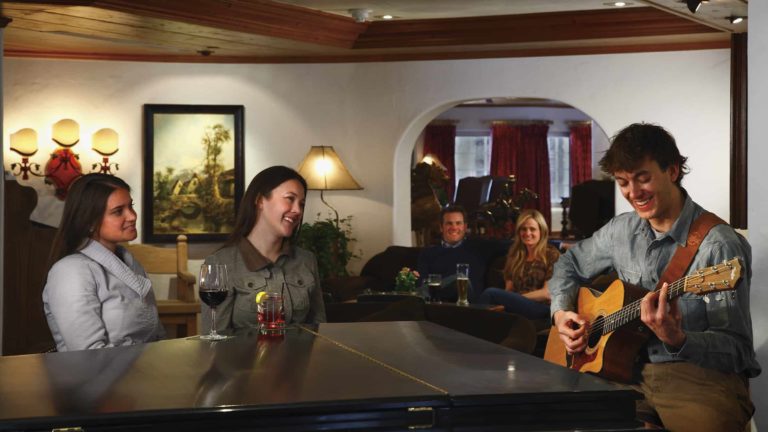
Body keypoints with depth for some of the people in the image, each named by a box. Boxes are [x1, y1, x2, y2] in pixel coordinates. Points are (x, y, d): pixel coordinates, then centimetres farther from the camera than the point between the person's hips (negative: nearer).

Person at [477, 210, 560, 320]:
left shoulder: (551, 254, 3)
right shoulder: (515, 254, 20)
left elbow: (547, 293, -4)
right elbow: (508, 290, 15)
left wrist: (517, 298, -10)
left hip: (541, 307, -4)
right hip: (516, 305, 4)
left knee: (491, 293, -29)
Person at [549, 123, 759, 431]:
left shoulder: (717, 245, -12)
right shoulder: (622, 230, 10)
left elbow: (737, 349, -13)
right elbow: (570, 264, 27)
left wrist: (676, 339, -31)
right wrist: (561, 312, 8)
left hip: (701, 375, -5)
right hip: (631, 370, 5)